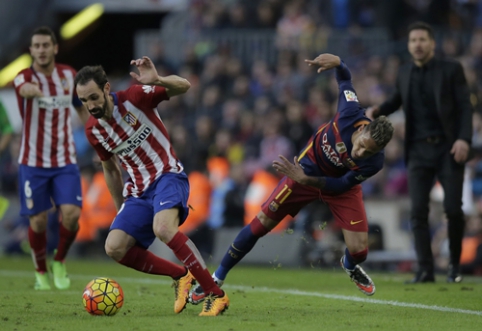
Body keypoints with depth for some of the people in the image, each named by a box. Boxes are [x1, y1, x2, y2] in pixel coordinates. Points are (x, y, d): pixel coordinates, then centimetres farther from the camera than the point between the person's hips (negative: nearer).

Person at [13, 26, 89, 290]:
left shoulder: (69, 75, 2)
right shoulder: (24, 77, -11)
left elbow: (82, 108, 17)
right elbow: (25, 88, -38)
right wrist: (34, 90, -63)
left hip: (65, 161, 2)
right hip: (33, 162, -2)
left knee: (71, 213, -14)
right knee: (38, 221, 0)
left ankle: (60, 261, 13)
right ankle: (41, 273, 23)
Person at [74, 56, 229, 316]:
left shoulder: (134, 98, -13)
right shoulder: (93, 130, 3)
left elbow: (183, 87, -20)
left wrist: (156, 81, -41)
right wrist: (121, 211, 21)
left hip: (167, 175, -6)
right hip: (138, 191, 6)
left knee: (163, 228, -34)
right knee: (114, 248, -12)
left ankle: (216, 295, -27)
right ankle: (180, 275, 8)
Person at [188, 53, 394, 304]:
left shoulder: (374, 163, -34)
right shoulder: (351, 114, -34)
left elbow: (342, 186, -22)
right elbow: (345, 78, -15)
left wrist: (305, 179, -30)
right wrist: (336, 62, -36)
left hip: (341, 183, 0)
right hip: (308, 166, 0)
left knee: (358, 250, -10)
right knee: (261, 223, -4)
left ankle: (350, 266, 33)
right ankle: (218, 278, 14)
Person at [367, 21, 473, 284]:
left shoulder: (451, 70, 1)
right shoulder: (405, 74, 12)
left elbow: (465, 106, -3)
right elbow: (397, 99, 29)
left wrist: (464, 139, -17)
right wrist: (378, 110, 8)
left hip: (448, 149, -3)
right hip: (418, 151, 3)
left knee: (453, 209, -7)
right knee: (418, 212, -7)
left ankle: (454, 264, 13)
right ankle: (425, 270, -6)